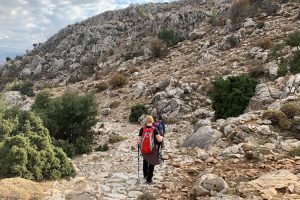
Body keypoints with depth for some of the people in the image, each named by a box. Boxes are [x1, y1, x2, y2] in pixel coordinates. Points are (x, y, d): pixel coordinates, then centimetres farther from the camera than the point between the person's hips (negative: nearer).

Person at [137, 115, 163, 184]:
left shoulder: (142, 129, -11)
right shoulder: (154, 129, -15)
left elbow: (139, 141, -10)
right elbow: (159, 140, -16)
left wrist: (138, 143, 12)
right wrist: (161, 137, 5)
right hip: (153, 149, -2)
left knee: (145, 161, 30)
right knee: (151, 163, 14)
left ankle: (145, 174, 42)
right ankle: (149, 179, 20)